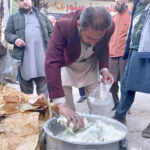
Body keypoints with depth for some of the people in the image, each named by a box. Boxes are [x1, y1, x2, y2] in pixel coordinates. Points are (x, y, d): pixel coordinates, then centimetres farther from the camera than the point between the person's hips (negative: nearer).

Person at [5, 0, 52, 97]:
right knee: (26, 88, 6)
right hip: (24, 57, 0)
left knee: (43, 86, 2)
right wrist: (15, 39, -14)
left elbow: (51, 33, 16)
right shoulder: (13, 18, 13)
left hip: (42, 56, 1)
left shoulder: (42, 16, 18)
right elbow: (7, 33, 9)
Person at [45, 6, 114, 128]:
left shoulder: (109, 28, -26)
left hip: (89, 63, 3)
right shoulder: (63, 26, -39)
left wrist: (104, 68, -18)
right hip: (66, 63, -3)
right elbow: (52, 63, -47)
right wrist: (61, 104, -53)